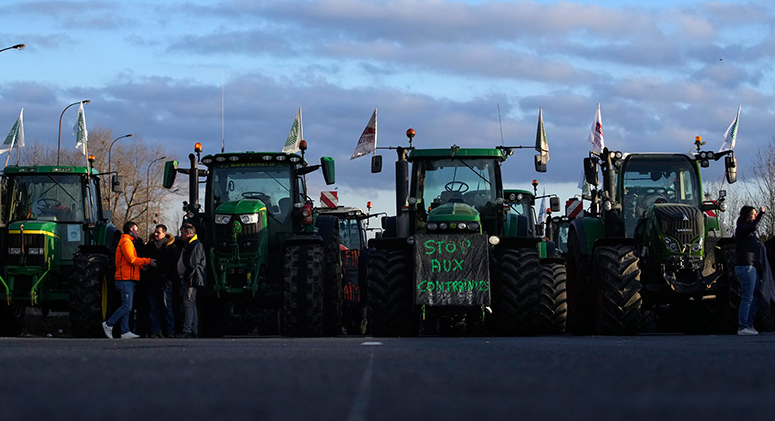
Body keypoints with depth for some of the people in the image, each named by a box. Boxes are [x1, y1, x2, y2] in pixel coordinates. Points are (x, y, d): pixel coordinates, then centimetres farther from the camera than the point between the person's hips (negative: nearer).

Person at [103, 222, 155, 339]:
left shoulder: (127, 242, 25)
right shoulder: (126, 242, -9)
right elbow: (131, 259, -19)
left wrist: (142, 265, 12)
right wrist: (147, 261, -12)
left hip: (127, 280, 11)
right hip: (126, 280, -11)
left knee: (127, 307, 6)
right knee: (127, 306, -13)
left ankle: (125, 332, 4)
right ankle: (108, 324, -6)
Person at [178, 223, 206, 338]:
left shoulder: (196, 245, -12)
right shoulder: (187, 245, 21)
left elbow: (193, 264, -19)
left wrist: (186, 278, -18)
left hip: (191, 280, -11)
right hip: (186, 280, 11)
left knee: (189, 304, -15)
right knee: (191, 305, 11)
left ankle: (187, 331, -20)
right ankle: (194, 331, 13)